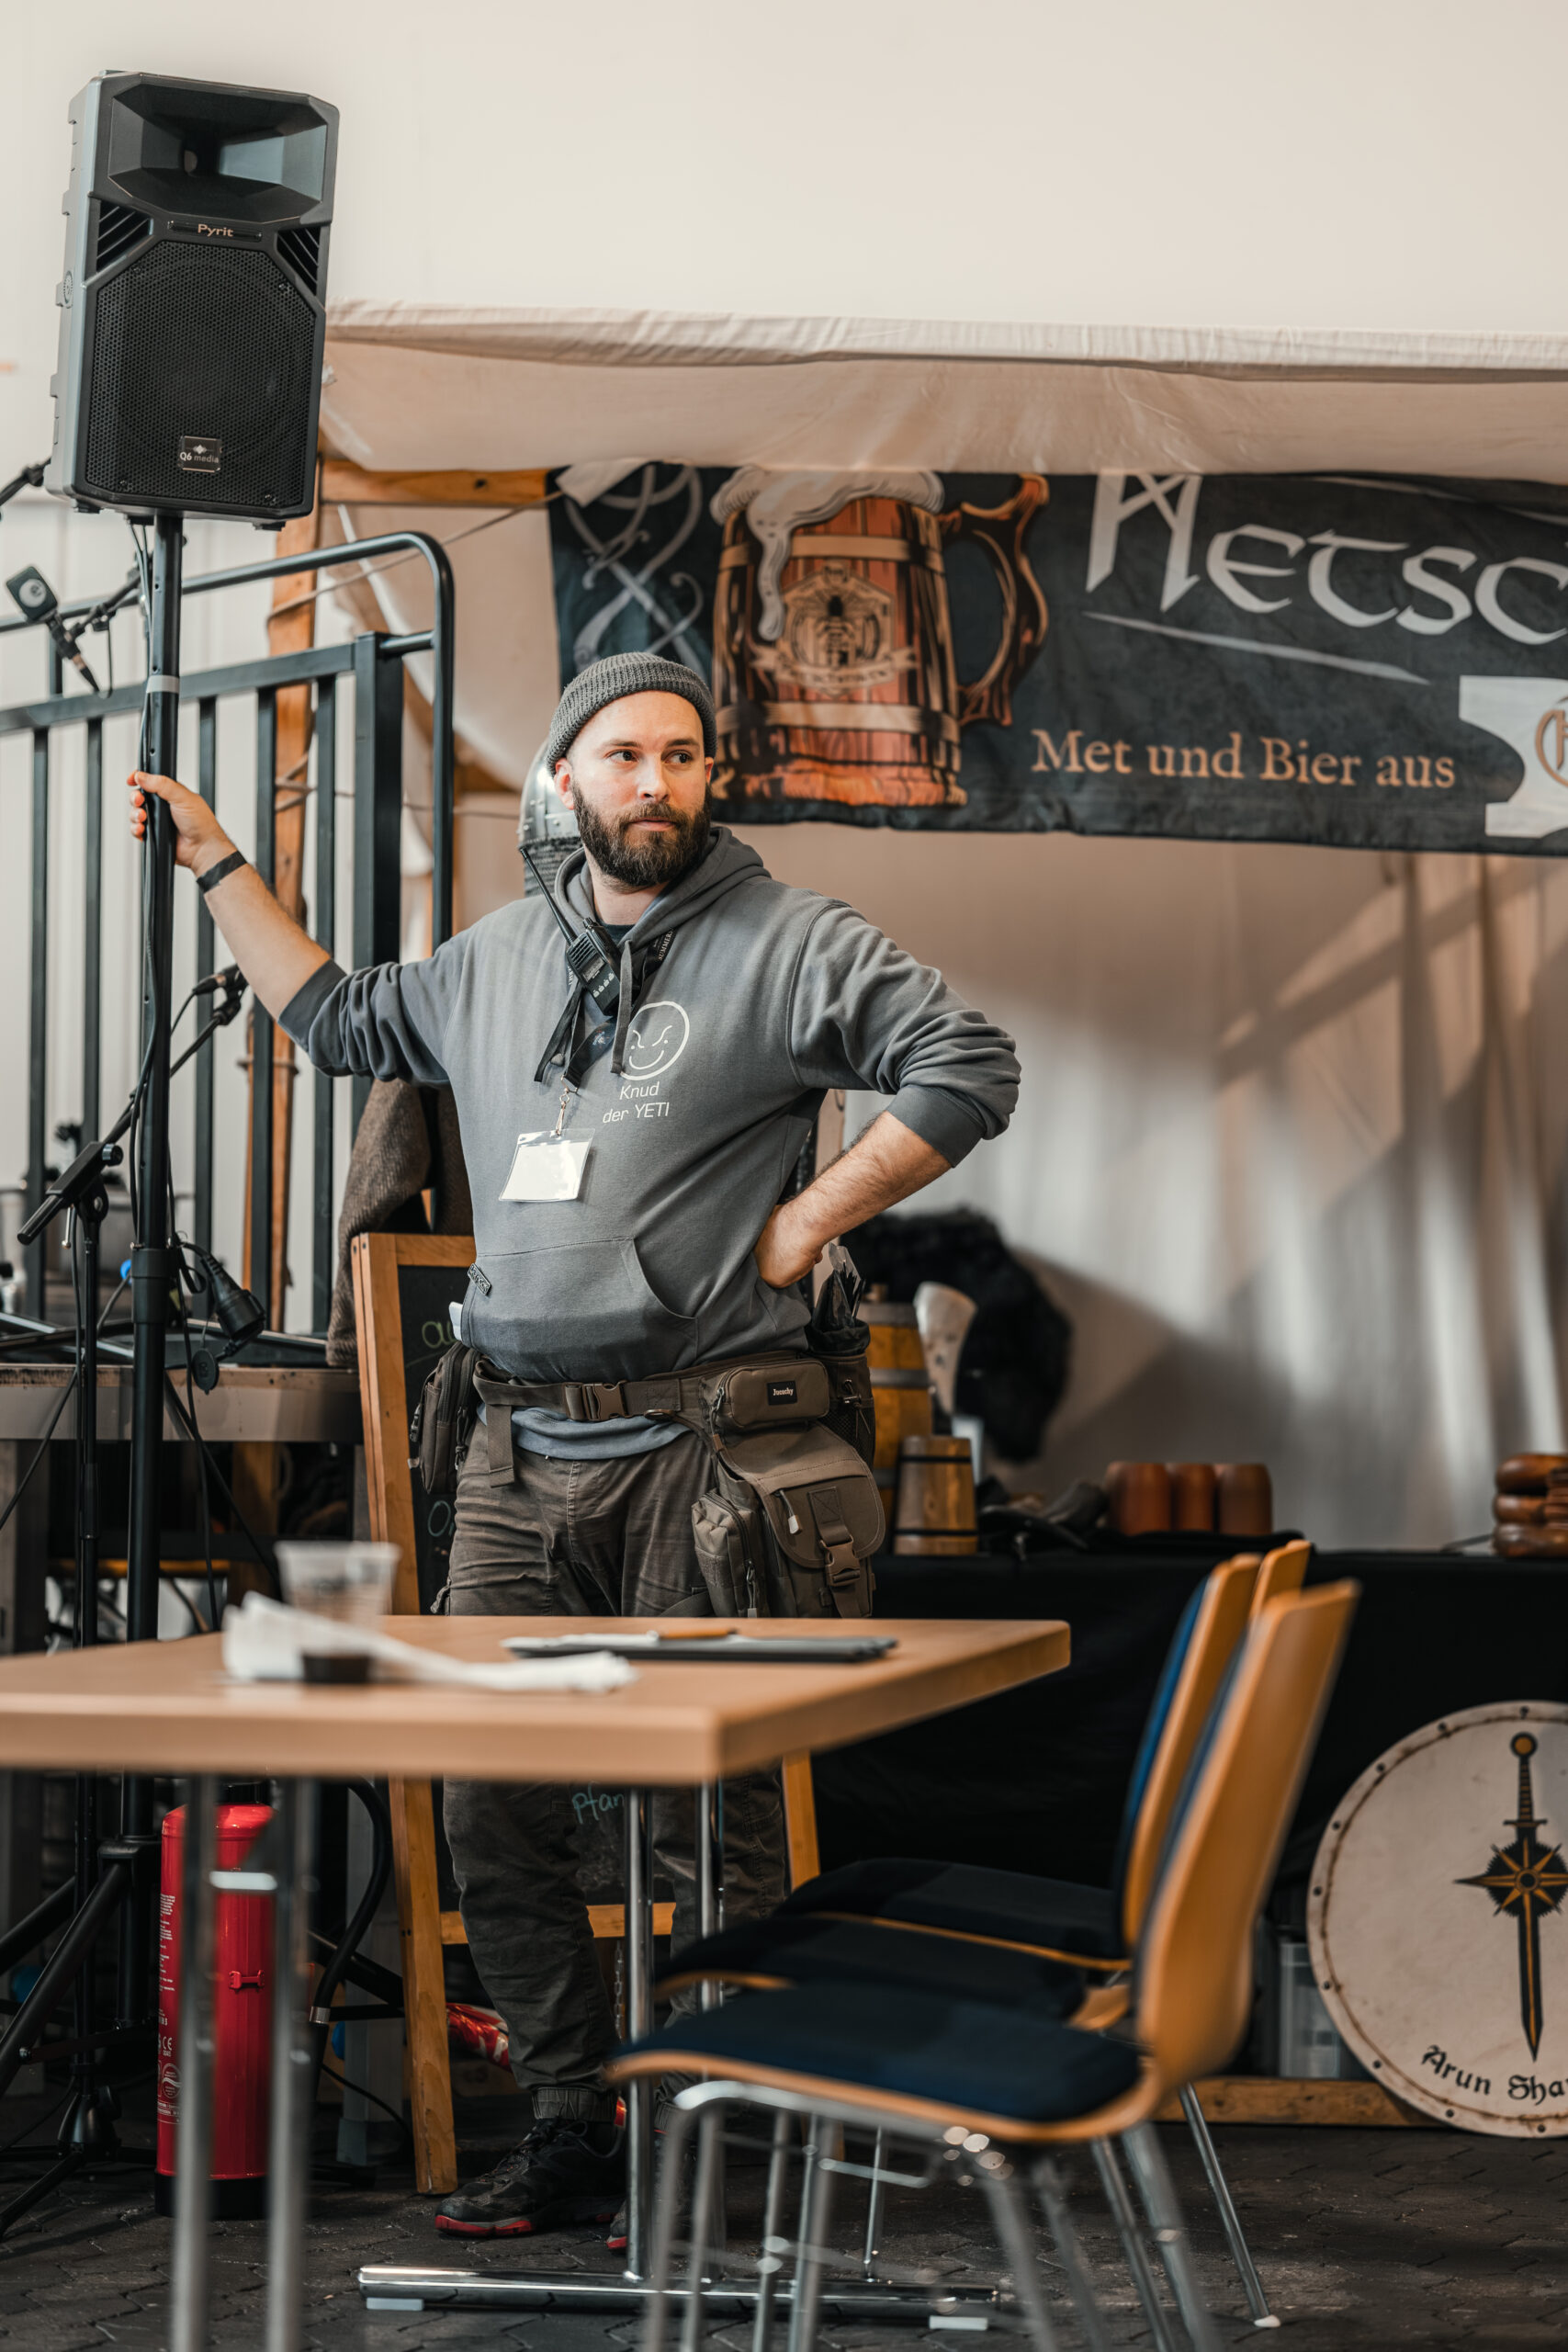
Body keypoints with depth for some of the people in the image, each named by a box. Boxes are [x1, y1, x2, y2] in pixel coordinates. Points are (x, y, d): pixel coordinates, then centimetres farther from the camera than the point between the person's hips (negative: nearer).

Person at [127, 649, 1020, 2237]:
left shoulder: (787, 945, -3)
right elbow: (341, 1023, 32)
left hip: (698, 1446, -6)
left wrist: (805, 1224, -10)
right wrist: (217, 866, 32)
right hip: (521, 1457, 6)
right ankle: (569, 2130, 18)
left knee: (707, 1818, -2)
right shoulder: (495, 958, 16)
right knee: (493, 1806, 7)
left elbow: (968, 1071, -10)